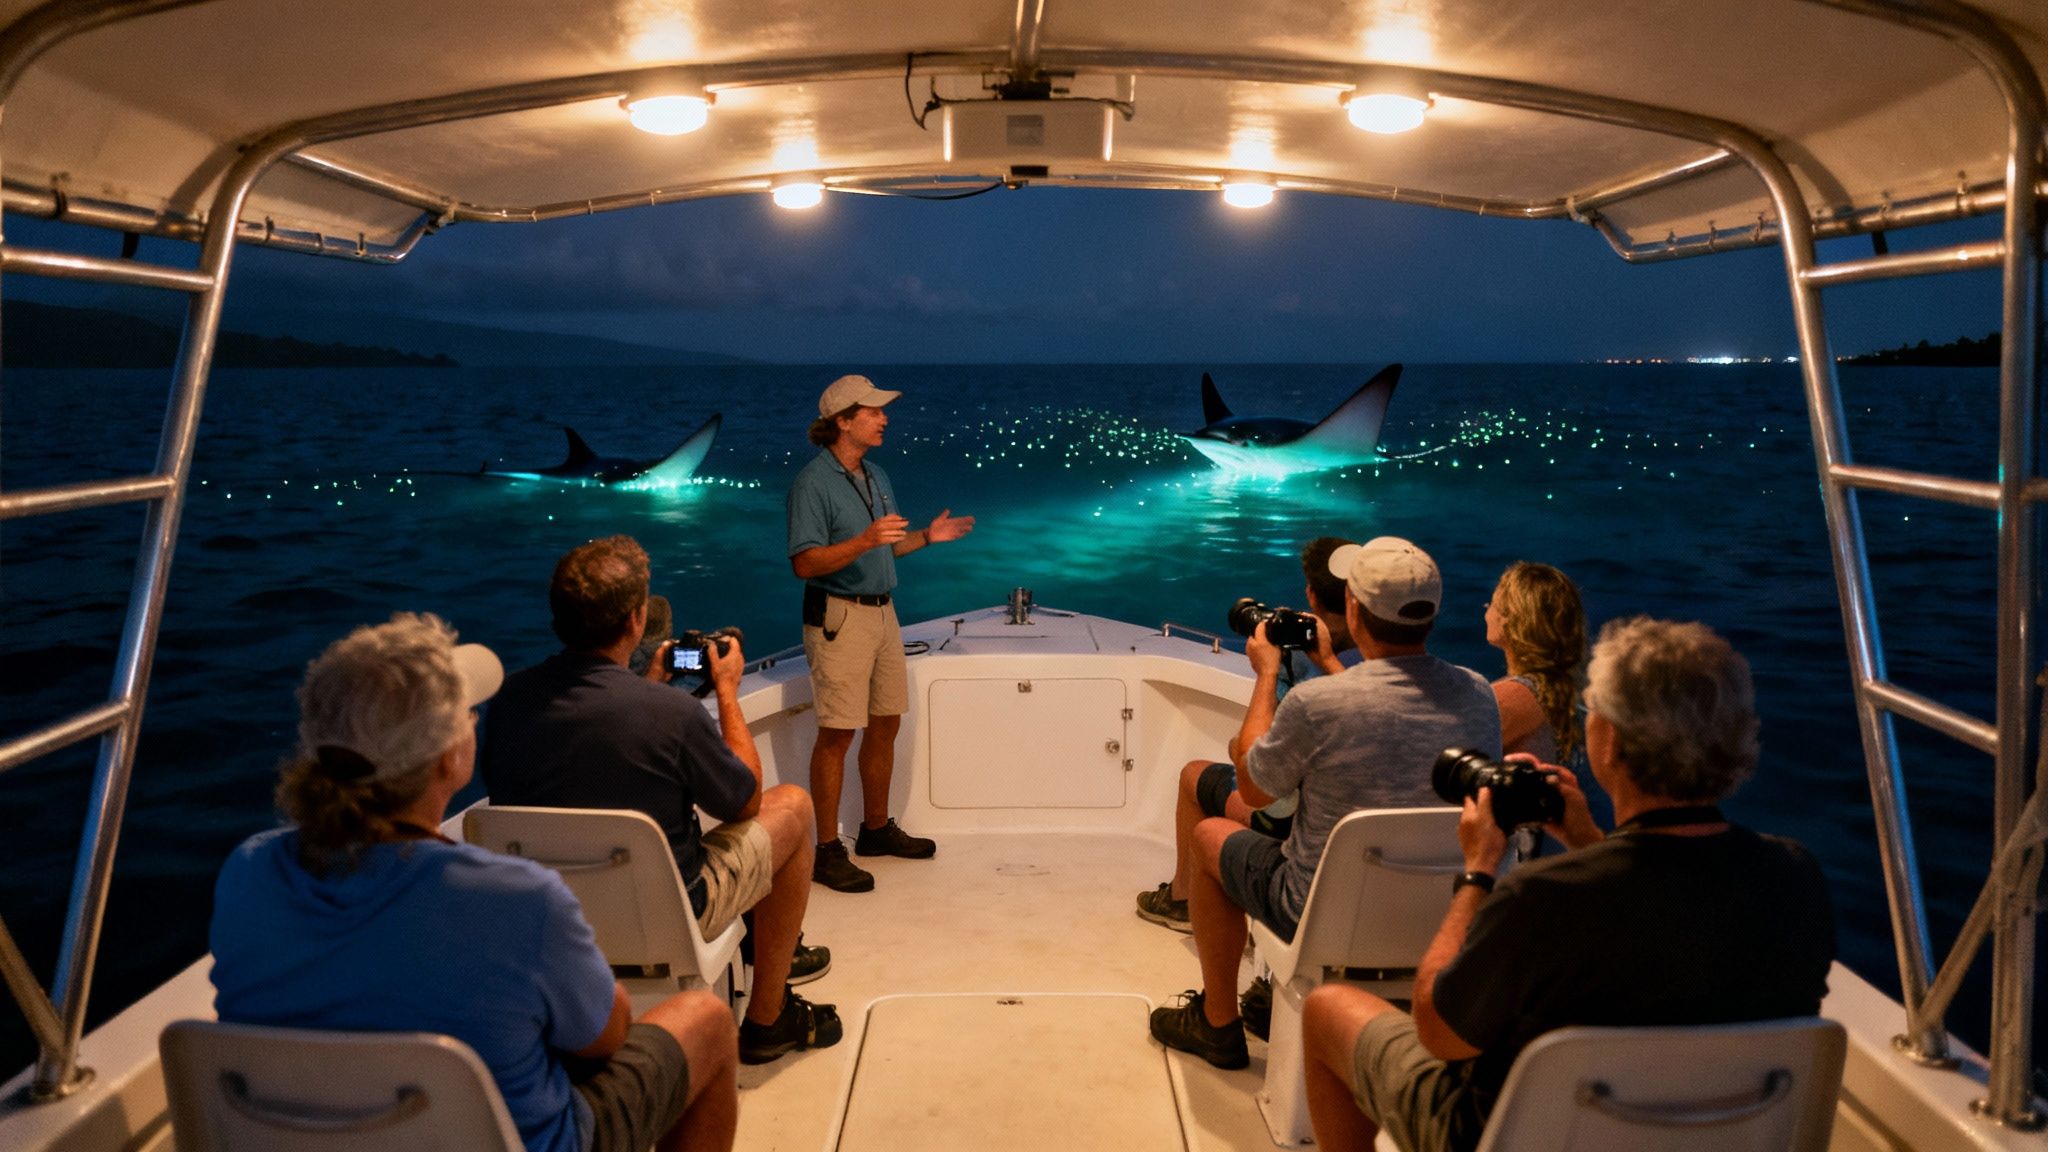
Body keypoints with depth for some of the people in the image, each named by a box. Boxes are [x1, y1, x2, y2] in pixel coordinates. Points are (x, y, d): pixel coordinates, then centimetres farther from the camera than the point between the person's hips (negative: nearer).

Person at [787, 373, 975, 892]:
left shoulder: (877, 477, 13)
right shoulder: (812, 483, -13)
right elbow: (805, 563, -20)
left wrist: (926, 536, 6)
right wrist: (865, 540, -30)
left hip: (881, 612, 8)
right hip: (838, 616, -8)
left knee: (885, 725, 13)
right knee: (838, 733, -6)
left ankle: (877, 829, 28)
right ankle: (828, 851, 1)